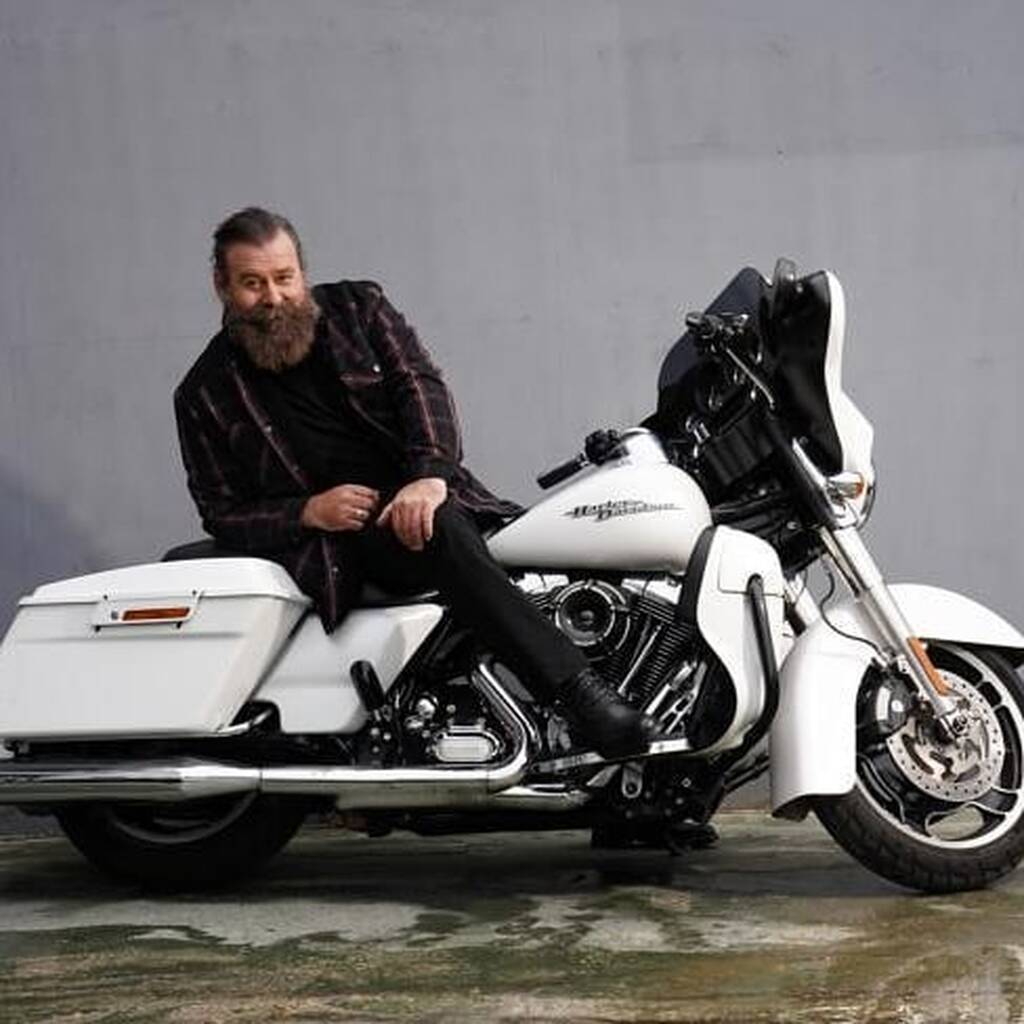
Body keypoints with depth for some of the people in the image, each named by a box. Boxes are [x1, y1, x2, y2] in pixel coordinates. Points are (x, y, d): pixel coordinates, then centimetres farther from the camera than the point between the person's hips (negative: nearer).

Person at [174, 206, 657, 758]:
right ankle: (578, 691, -44)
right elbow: (222, 512, 7)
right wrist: (309, 512, -12)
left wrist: (430, 474, -21)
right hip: (338, 541, -4)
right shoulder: (205, 396, 9)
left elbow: (420, 382, -2)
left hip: (418, 495, 4)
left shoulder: (357, 307, 12)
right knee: (438, 529, -33)